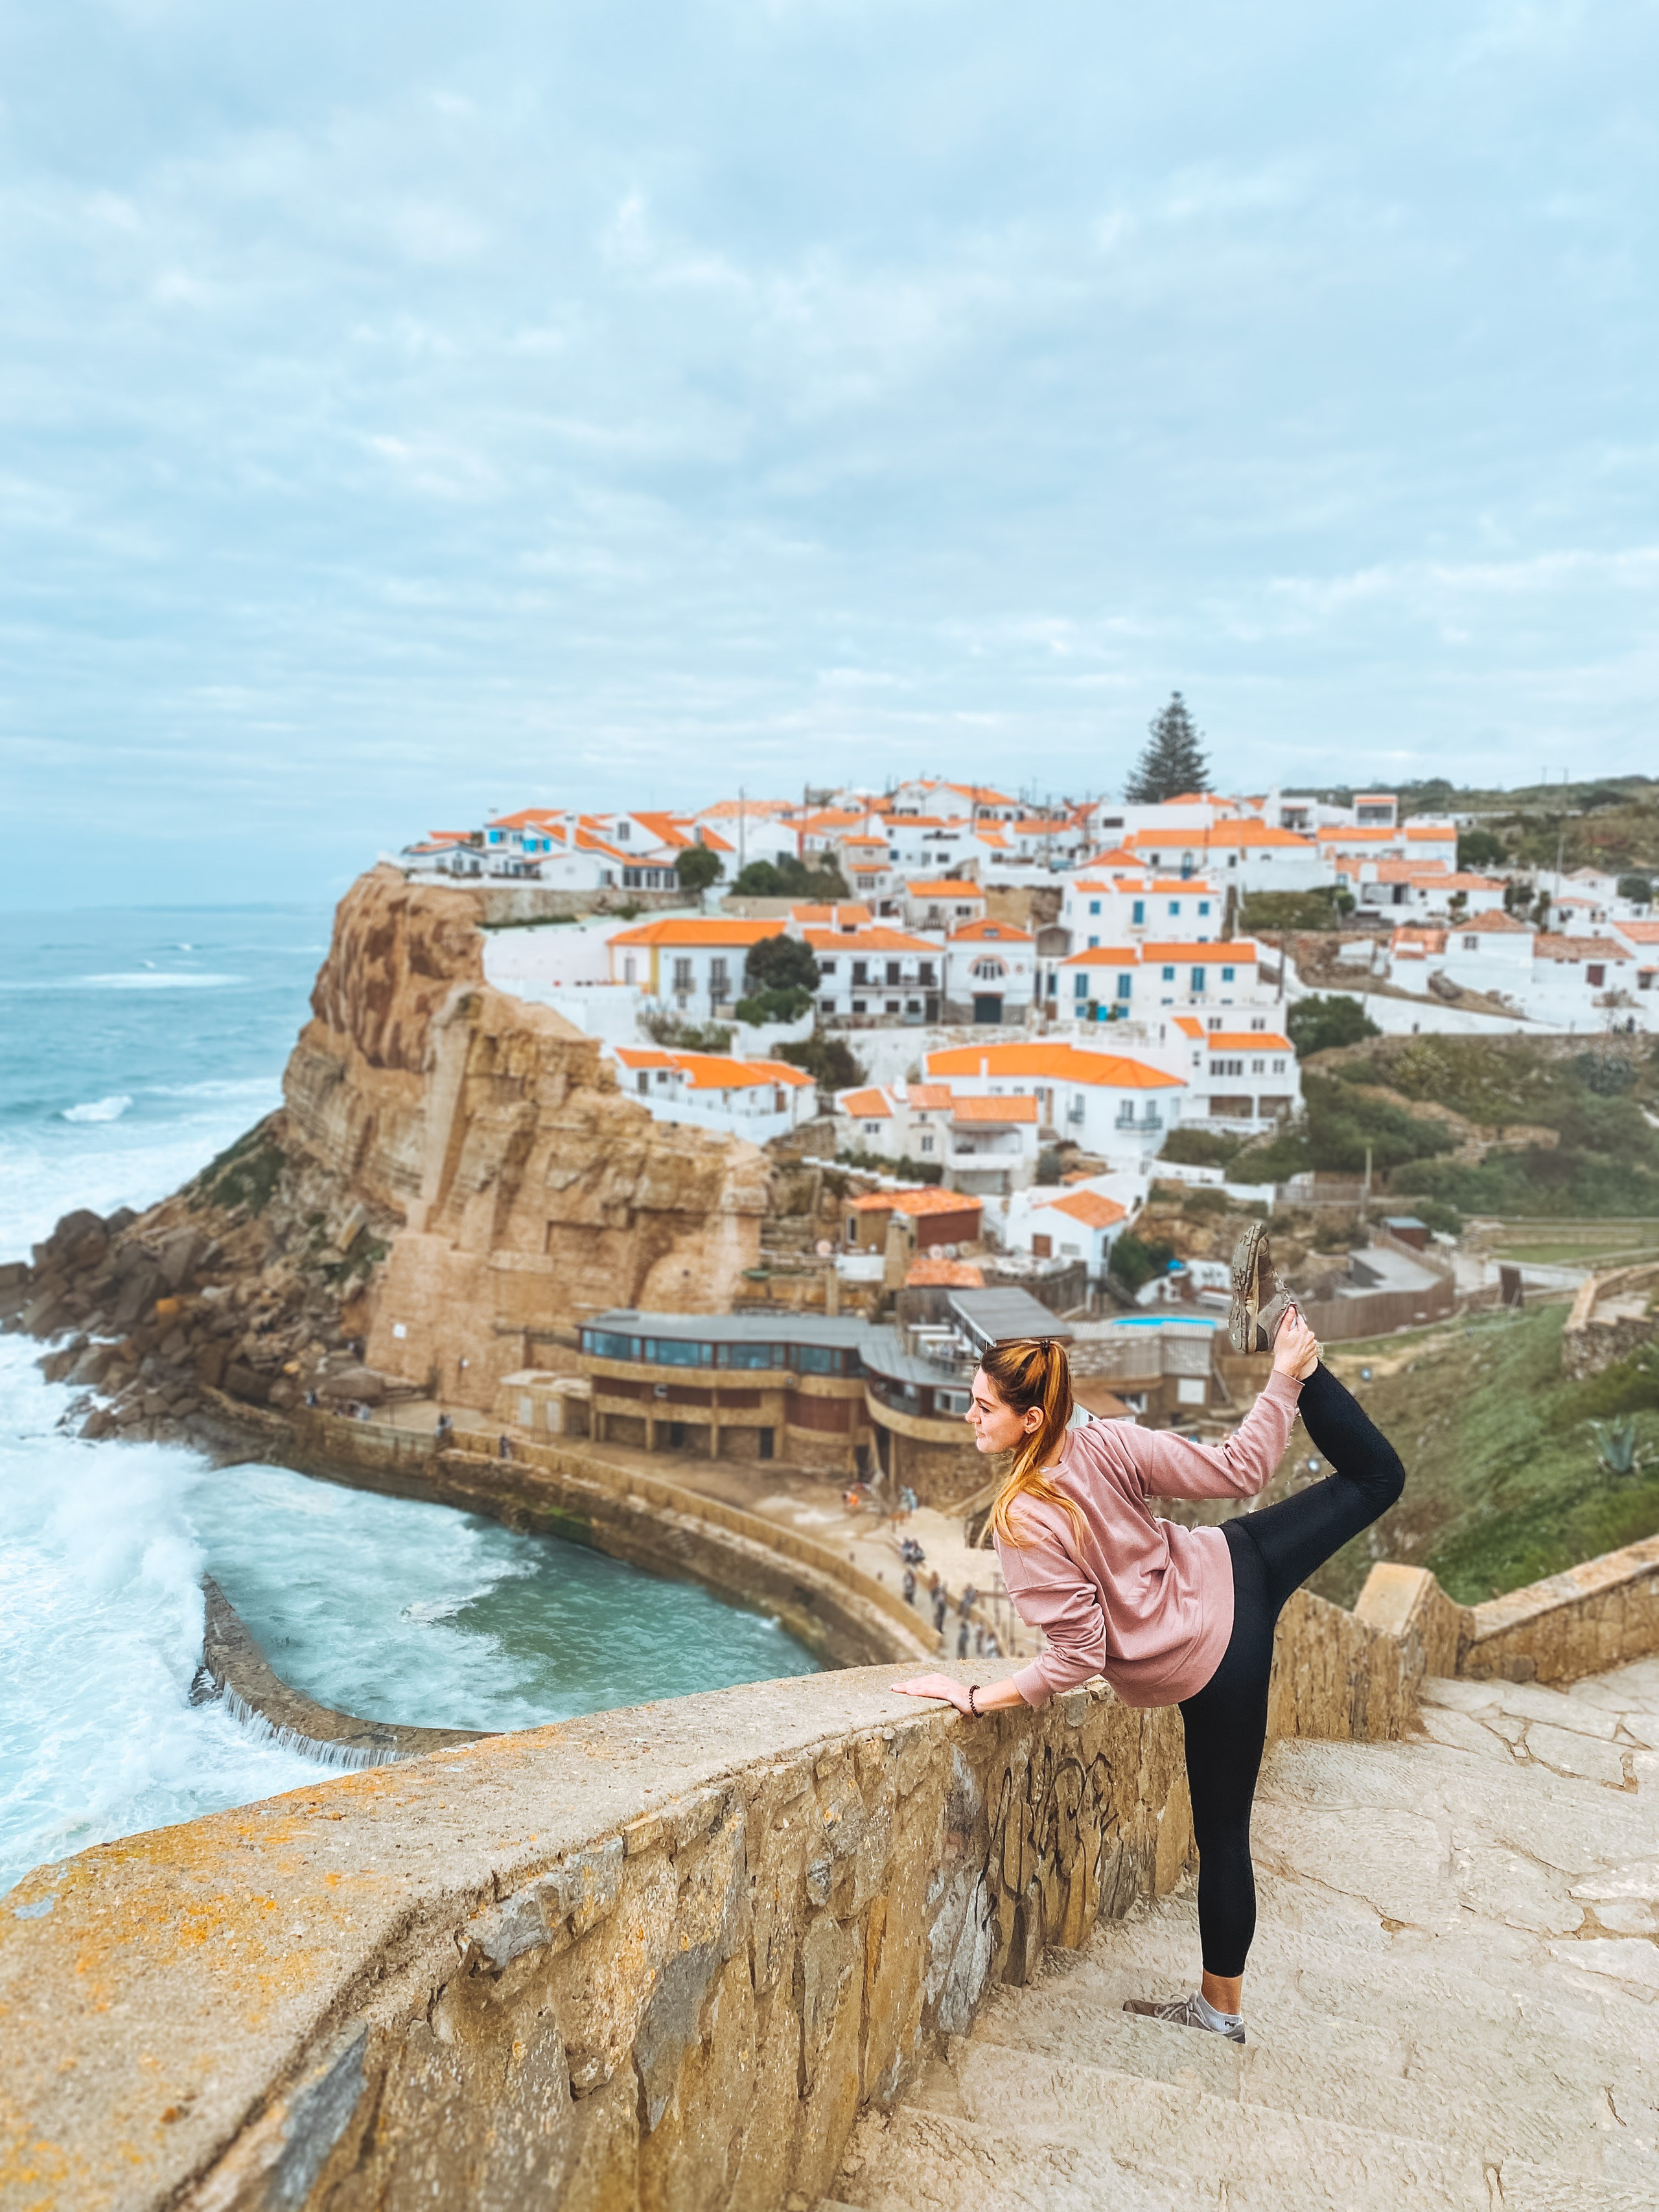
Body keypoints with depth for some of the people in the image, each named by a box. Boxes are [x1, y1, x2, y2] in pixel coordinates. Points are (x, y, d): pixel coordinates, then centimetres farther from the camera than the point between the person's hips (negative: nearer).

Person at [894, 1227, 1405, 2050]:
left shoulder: (1023, 1526, -28)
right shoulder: (1107, 1443, -17)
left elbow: (1078, 1657, -24)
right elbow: (1238, 1470, -13)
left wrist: (977, 1698, -18)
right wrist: (1287, 1374, -2)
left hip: (1203, 1664, -3)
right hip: (1232, 1574, 3)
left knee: (1222, 1831, 15)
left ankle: (1220, 2007, 33)